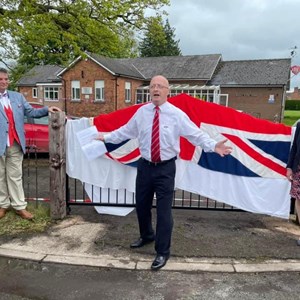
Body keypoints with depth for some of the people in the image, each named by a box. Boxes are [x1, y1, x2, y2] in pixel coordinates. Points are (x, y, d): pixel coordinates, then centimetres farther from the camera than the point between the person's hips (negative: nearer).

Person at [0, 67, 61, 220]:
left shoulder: (18, 96, 11)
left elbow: (30, 112, 9)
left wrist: (47, 109, -5)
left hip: (15, 144, 3)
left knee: (15, 176, 9)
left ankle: (19, 206, 15)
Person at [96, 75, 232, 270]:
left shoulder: (177, 114, -8)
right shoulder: (142, 112, 3)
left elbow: (196, 134, -12)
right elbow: (126, 131, 14)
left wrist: (213, 146, -26)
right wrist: (107, 137, 16)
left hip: (166, 168, -4)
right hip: (145, 166, 4)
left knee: (164, 211, 1)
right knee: (142, 205, 18)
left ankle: (163, 252, 21)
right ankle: (147, 235, 48)